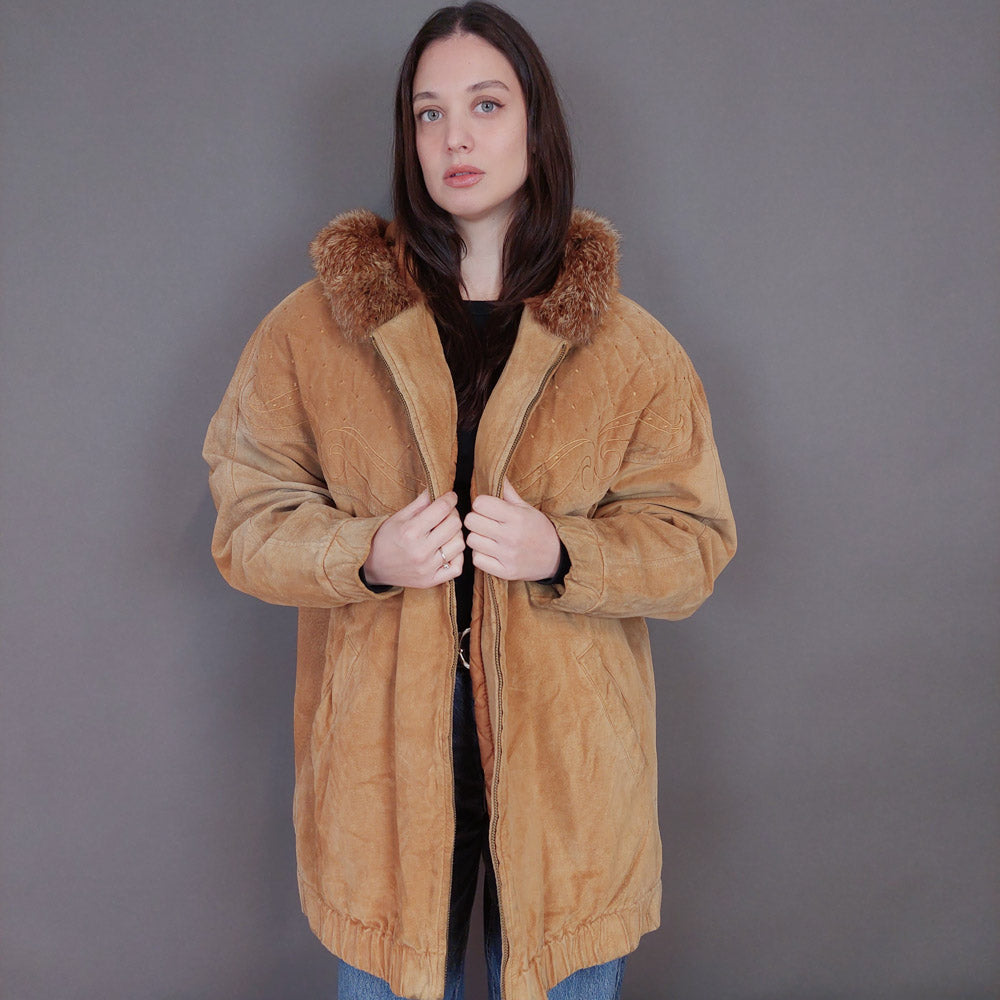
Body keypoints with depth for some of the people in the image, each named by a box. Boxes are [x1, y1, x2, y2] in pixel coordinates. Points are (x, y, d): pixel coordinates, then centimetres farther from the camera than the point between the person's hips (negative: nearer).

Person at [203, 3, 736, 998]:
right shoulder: (313, 328, -2)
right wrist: (369, 554, -18)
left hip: (565, 746, 1)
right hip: (382, 743, 0)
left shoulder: (629, 347, -1)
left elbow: (695, 540, 0)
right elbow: (247, 522, 2)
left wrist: (560, 553, -18)